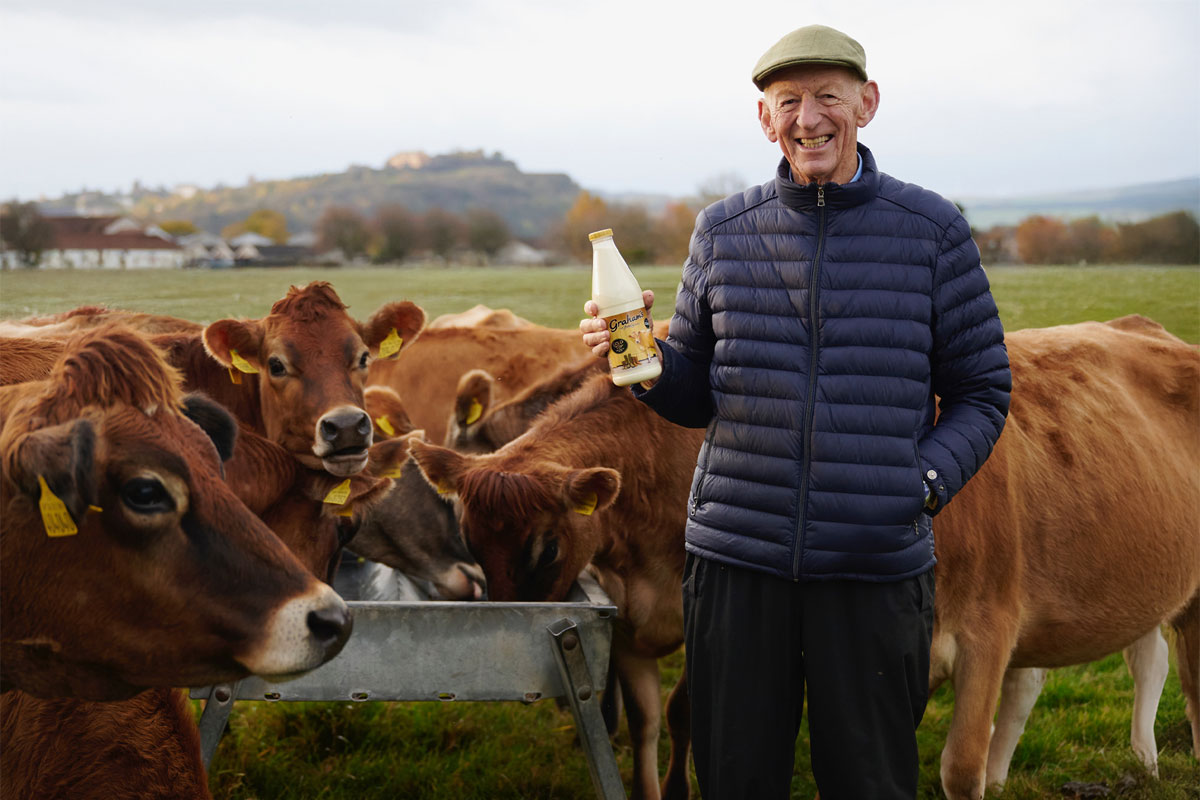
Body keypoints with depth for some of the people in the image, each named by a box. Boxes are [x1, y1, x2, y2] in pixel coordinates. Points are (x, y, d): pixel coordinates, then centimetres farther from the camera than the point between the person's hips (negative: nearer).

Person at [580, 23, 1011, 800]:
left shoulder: (932, 231, 2)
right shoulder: (723, 231, 7)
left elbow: (981, 392, 6)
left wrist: (926, 481, -11)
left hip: (877, 567, -1)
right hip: (737, 559, 2)